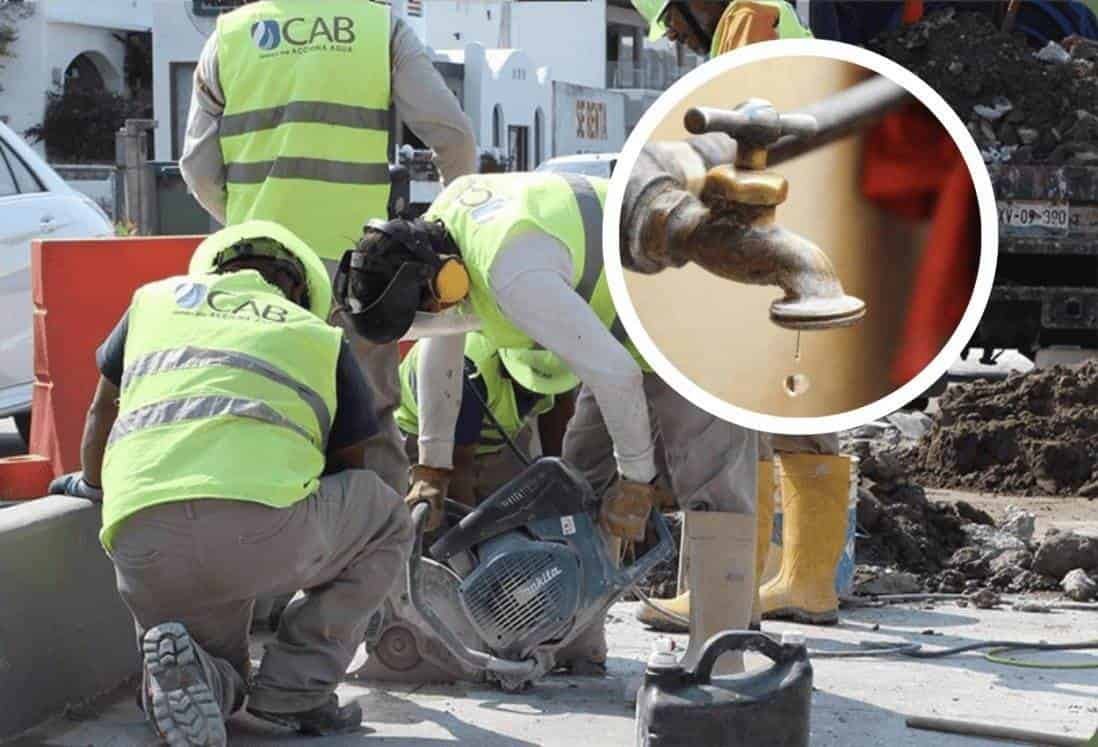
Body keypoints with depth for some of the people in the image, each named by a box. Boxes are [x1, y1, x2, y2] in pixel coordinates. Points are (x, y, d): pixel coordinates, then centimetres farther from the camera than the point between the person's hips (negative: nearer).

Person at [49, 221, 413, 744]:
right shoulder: (319, 334, 24)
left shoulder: (157, 298, 30)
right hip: (263, 527, -3)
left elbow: (103, 411, 40)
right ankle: (295, 688, 11)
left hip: (141, 544, 4)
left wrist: (93, 484, 60)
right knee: (386, 521, 28)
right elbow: (347, 468, 33)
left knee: (219, 682, 31)